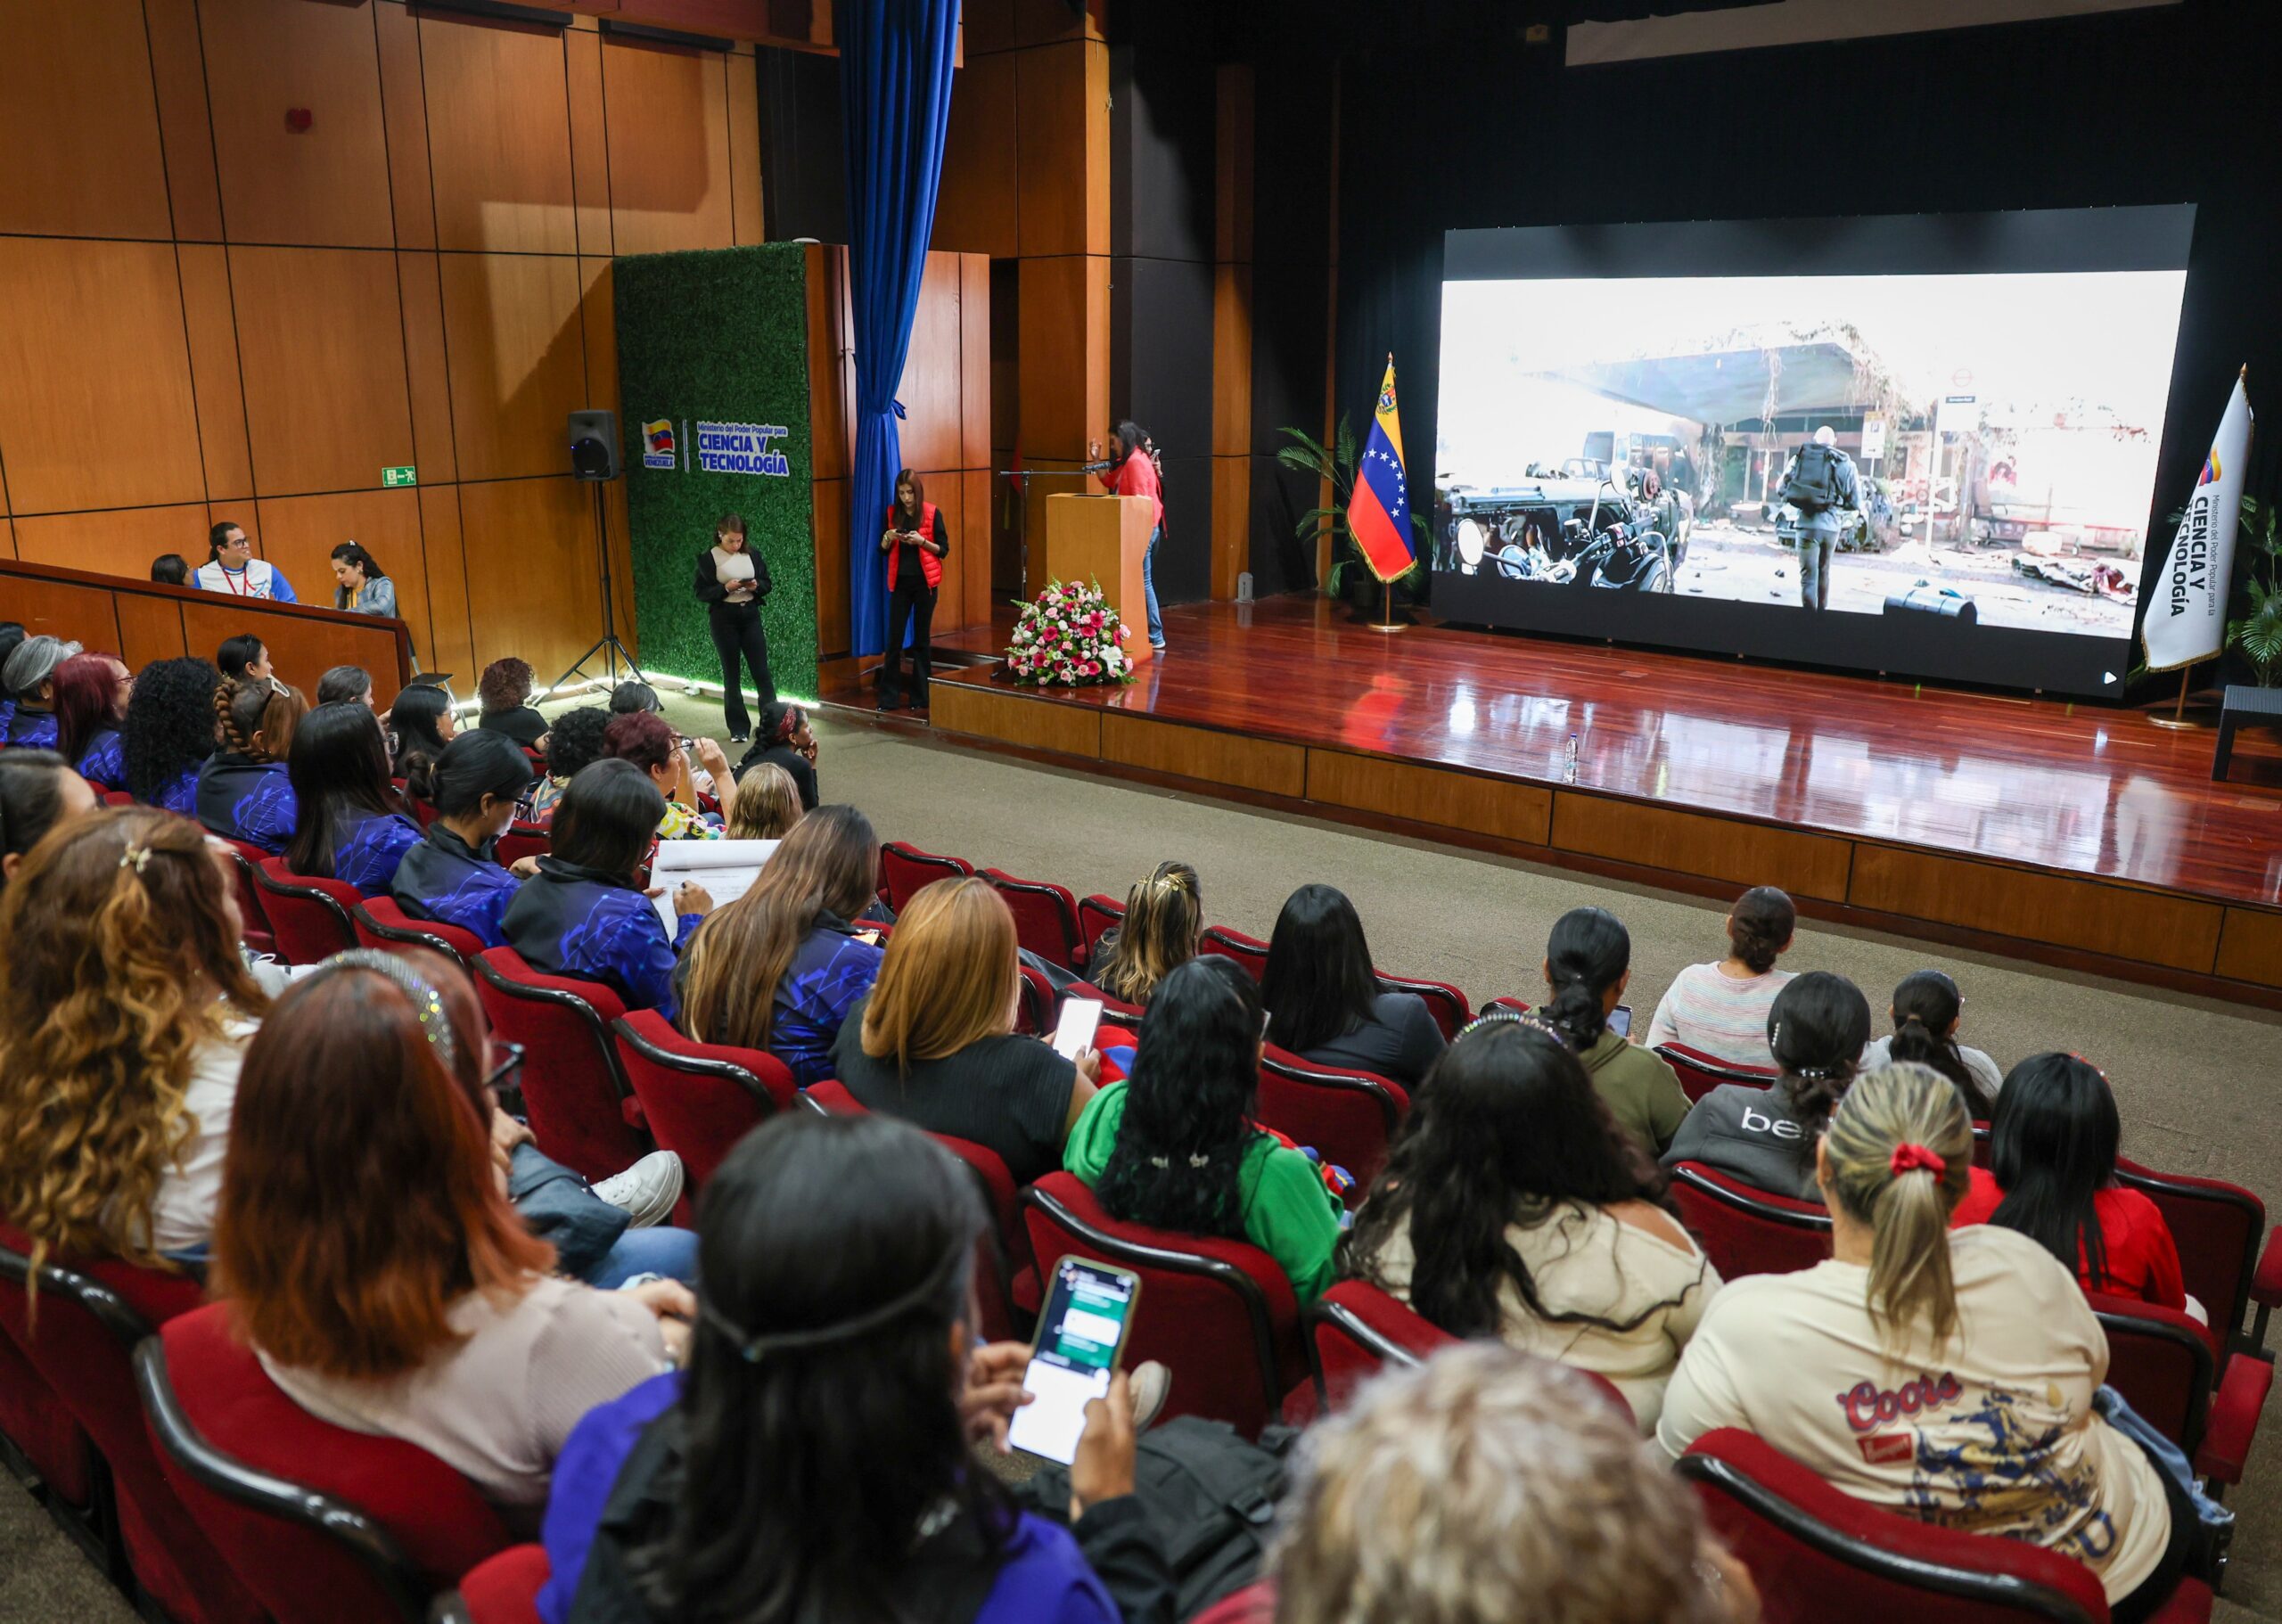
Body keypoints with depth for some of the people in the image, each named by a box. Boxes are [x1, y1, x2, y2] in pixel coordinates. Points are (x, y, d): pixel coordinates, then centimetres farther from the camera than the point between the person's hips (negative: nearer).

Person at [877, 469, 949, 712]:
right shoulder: (892, 513, 5)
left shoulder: (932, 513, -3)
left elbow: (944, 550, -3)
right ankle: (889, 697, 1)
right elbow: (883, 550, 10)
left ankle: (920, 696, 12)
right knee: (894, 639, -2)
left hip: (924, 582, -2)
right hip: (900, 582, 2)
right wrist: (887, 538, -11)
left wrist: (921, 541, -18)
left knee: (921, 639, 6)